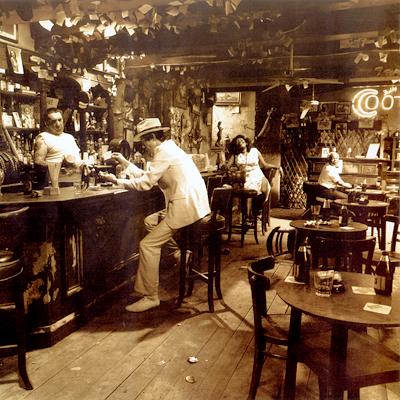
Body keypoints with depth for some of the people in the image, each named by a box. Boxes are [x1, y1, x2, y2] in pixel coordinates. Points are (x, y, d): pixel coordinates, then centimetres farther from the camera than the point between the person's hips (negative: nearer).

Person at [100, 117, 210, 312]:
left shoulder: (164, 151, -11)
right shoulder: (168, 149, 20)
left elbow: (146, 183, -13)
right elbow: (147, 176, 20)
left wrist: (116, 180, -4)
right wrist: (125, 162, 21)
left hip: (185, 208, -10)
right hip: (191, 205, 10)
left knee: (148, 245, -9)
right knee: (149, 221, 22)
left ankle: (150, 297, -2)